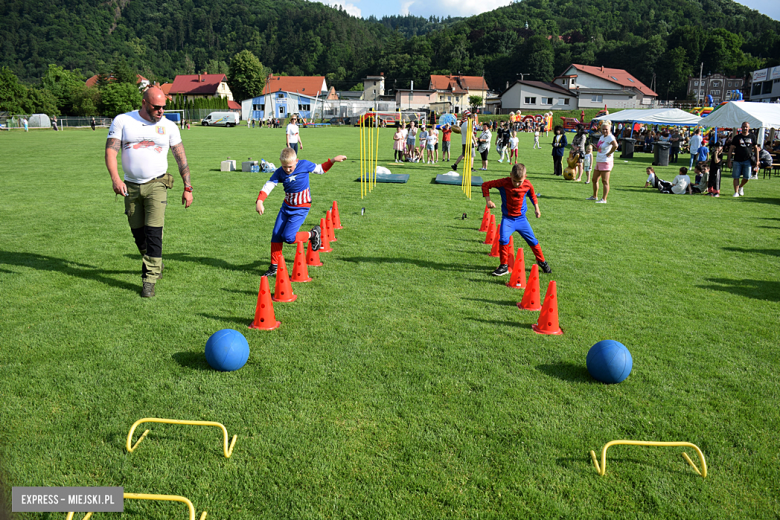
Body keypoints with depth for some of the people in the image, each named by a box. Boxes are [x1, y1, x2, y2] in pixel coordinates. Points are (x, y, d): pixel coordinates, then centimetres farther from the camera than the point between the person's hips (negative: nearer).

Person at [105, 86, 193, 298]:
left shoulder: (169, 126, 4)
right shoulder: (122, 121, 2)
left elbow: (181, 157, 8)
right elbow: (111, 150, -4)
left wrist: (187, 188, 4)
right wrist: (115, 179, -20)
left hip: (156, 184, -2)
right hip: (131, 185, 2)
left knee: (154, 232, -12)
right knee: (138, 232, 10)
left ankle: (150, 279, -8)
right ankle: (154, 266, 33)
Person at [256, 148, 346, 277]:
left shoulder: (304, 165, -11)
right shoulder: (279, 172, -7)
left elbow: (320, 169, 6)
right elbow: (268, 185, -14)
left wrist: (333, 160, -3)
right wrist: (259, 201, -27)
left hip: (301, 208, -4)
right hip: (286, 207, 5)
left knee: (288, 237, -15)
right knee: (276, 235, 1)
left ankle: (313, 235, 10)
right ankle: (274, 266, 12)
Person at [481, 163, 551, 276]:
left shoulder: (528, 185, -8)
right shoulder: (503, 183, -17)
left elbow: (532, 195, 15)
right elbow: (485, 185, -9)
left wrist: (536, 208, 13)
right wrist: (488, 200, -17)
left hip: (521, 218, 2)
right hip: (507, 217, -2)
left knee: (532, 240, 7)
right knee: (503, 239, -21)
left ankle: (541, 261, 29)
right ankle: (504, 266, -6)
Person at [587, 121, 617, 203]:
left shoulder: (610, 137, -13)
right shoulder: (601, 137, 15)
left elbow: (615, 145, -32)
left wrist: (609, 153, -22)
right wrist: (596, 146, 9)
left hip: (606, 162, -10)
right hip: (598, 161, 10)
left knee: (605, 181, -6)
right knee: (594, 179, 17)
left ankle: (604, 199, -4)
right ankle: (595, 196, 30)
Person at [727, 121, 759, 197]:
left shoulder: (752, 137, 8)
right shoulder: (737, 137, 4)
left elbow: (756, 148, 15)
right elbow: (731, 149, 3)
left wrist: (757, 160, 9)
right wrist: (729, 161, -4)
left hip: (748, 160, 1)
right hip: (737, 160, -1)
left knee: (747, 177, -3)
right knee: (736, 177, -2)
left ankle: (741, 186, 27)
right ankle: (736, 192, 6)